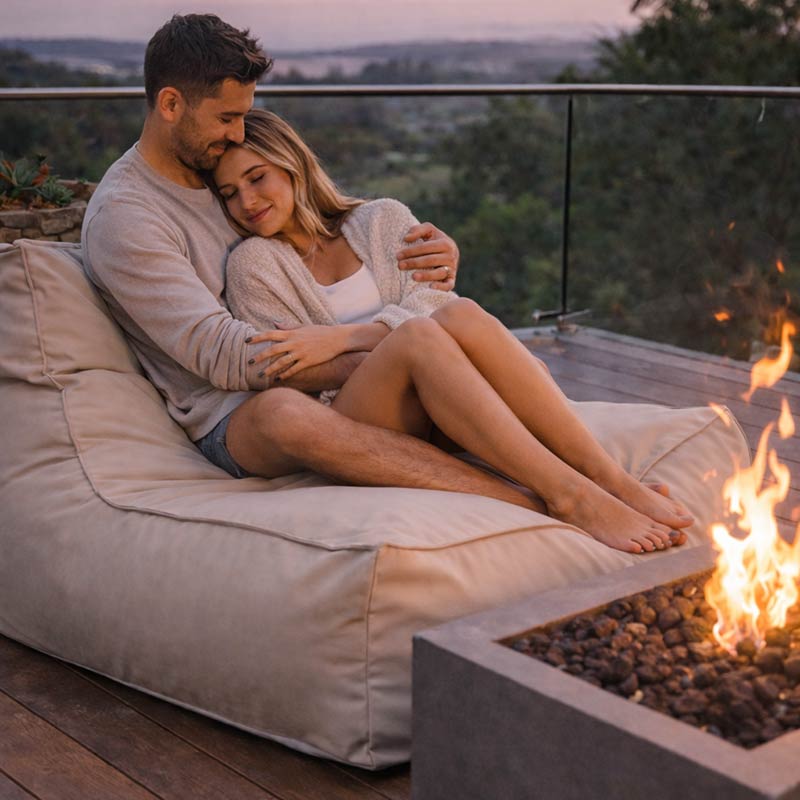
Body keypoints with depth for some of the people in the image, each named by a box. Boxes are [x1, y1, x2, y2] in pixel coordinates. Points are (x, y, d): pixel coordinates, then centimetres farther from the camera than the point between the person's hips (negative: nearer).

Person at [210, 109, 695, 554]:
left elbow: (431, 303, -2)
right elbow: (289, 374, -1)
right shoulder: (255, 263, 8)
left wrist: (345, 337, -17)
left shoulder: (383, 220, 15)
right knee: (418, 336, -32)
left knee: (460, 315, -29)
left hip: (435, 423, 3)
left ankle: (613, 479, -36)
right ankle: (569, 495, -42)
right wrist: (390, 335, -12)